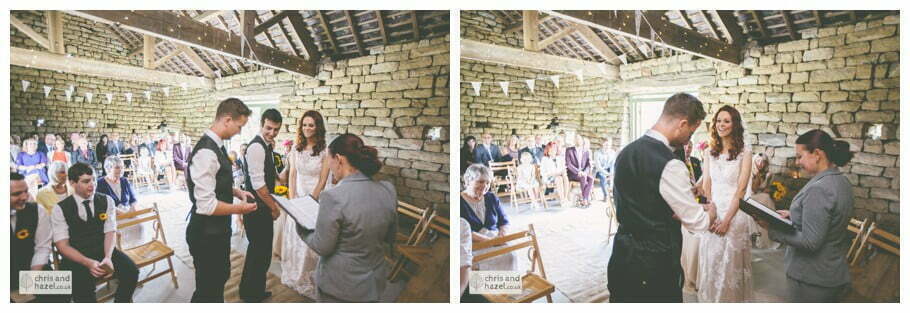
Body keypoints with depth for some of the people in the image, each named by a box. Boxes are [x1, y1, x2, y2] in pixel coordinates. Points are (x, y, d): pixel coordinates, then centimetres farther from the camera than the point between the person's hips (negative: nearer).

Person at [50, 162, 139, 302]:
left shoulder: (107, 201, 3)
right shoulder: (60, 209, -3)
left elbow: (110, 232, -1)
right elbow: (62, 245, -7)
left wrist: (107, 257, -20)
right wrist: (88, 262, -23)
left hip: (104, 251, 3)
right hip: (76, 258, -2)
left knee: (131, 270, -22)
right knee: (82, 286, -31)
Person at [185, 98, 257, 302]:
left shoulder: (217, 145, 4)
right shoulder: (206, 152, -27)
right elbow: (206, 205, -29)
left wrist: (236, 192, 6)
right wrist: (238, 209, -17)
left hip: (218, 230, 10)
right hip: (207, 234, -10)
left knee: (221, 276, 28)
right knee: (207, 288, 9)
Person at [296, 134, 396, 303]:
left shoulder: (333, 197, -25)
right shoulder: (389, 190, -9)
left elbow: (322, 247, -14)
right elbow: (390, 239, 4)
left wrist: (303, 231, 3)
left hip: (340, 289, -4)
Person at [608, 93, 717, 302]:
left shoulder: (625, 153, 4)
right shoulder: (669, 165, -22)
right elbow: (698, 222, -11)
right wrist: (711, 210, 10)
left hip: (622, 256, 7)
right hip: (655, 267, -7)